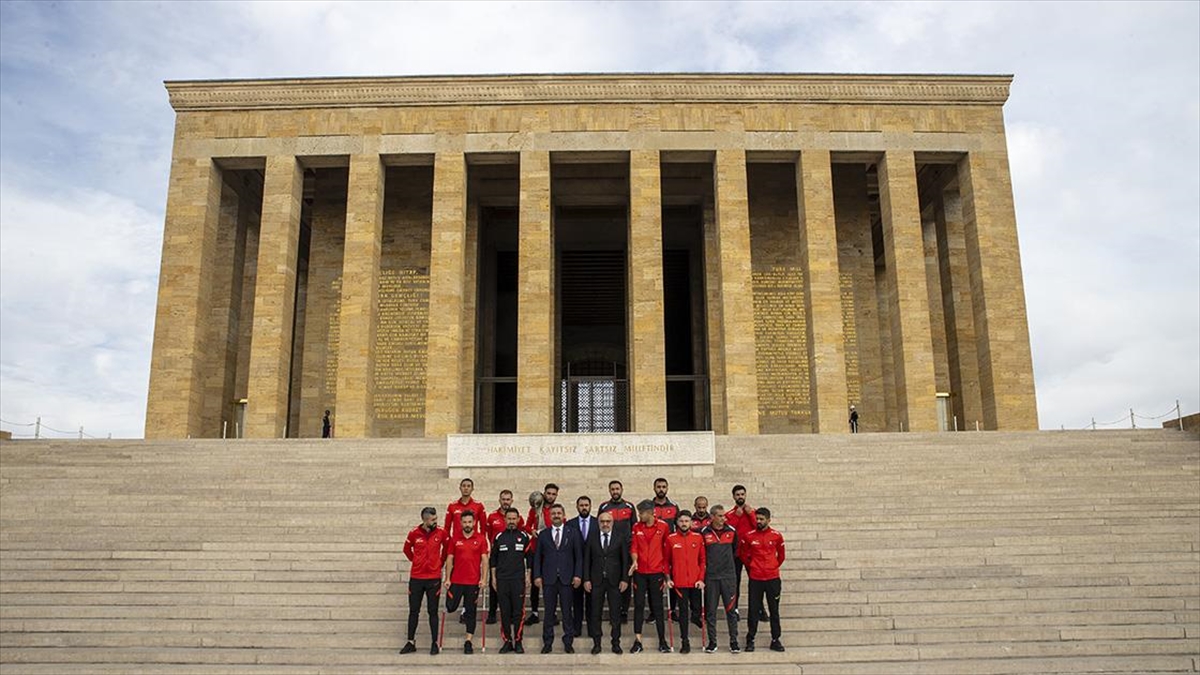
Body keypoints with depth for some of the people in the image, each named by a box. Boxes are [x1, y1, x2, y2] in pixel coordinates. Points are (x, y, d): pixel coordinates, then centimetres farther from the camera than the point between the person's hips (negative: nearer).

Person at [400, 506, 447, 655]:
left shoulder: (441, 533, -4)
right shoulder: (414, 533, -4)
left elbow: (446, 548, 13)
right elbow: (407, 549, 13)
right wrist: (415, 561, 10)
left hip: (434, 578, -1)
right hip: (416, 577, 1)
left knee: (433, 611, 3)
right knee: (413, 611, 8)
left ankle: (435, 643, 10)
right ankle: (411, 643, 17)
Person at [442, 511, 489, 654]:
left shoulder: (481, 539, 0)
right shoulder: (454, 539, 3)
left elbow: (484, 560, -1)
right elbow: (449, 560, 5)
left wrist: (484, 579, -9)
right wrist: (447, 578, 0)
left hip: (473, 581, -1)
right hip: (456, 581, 1)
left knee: (471, 612, 4)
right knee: (450, 607, 0)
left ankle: (468, 642, 12)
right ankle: (463, 609, 33)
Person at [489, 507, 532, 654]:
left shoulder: (523, 536, 5)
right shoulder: (499, 537, 7)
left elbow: (529, 558, 8)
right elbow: (493, 559, 11)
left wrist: (528, 577, 3)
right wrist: (493, 578, 6)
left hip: (519, 580, -1)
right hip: (502, 580, 1)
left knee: (518, 611, -2)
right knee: (504, 612, 3)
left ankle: (518, 642, 6)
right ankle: (507, 642, 11)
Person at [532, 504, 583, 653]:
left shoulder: (572, 534, 6)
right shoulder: (543, 535, 8)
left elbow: (578, 556, 5)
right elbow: (537, 557, 8)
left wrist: (577, 575, -4)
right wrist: (537, 576, -1)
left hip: (566, 579, -1)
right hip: (548, 579, 1)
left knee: (566, 611, 2)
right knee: (549, 611, 5)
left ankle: (568, 642, 11)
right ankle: (548, 642, 13)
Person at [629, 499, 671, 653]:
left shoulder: (663, 527, -4)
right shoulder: (636, 527, 3)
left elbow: (667, 549, 1)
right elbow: (634, 547, 6)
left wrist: (666, 572, 1)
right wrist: (634, 560, -14)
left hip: (656, 572, -2)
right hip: (639, 572, 2)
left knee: (657, 607, 3)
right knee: (638, 605, 2)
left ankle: (662, 641, 11)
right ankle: (637, 640, 8)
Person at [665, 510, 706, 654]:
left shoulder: (698, 537, 2)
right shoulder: (671, 539, -1)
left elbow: (702, 560, 4)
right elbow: (666, 560, 4)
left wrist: (701, 578, -3)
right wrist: (668, 578, -3)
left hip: (696, 582, 1)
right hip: (679, 582, -1)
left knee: (697, 610, 6)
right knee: (683, 611, 2)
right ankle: (685, 642, 8)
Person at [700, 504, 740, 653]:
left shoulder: (731, 531, 4)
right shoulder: (704, 533, -2)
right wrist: (707, 564, 7)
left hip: (729, 576, 1)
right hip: (711, 576, -1)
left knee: (731, 609, 1)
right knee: (710, 611, 4)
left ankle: (733, 641, 9)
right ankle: (712, 642, 13)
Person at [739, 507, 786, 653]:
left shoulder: (776, 536, -1)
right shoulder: (749, 537, -1)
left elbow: (781, 556, 11)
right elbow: (744, 555, 12)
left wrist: (773, 567, 9)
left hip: (773, 578, 0)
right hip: (755, 579, 0)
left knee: (774, 610, 7)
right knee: (753, 611, 2)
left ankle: (775, 640, 16)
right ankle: (750, 640, 10)